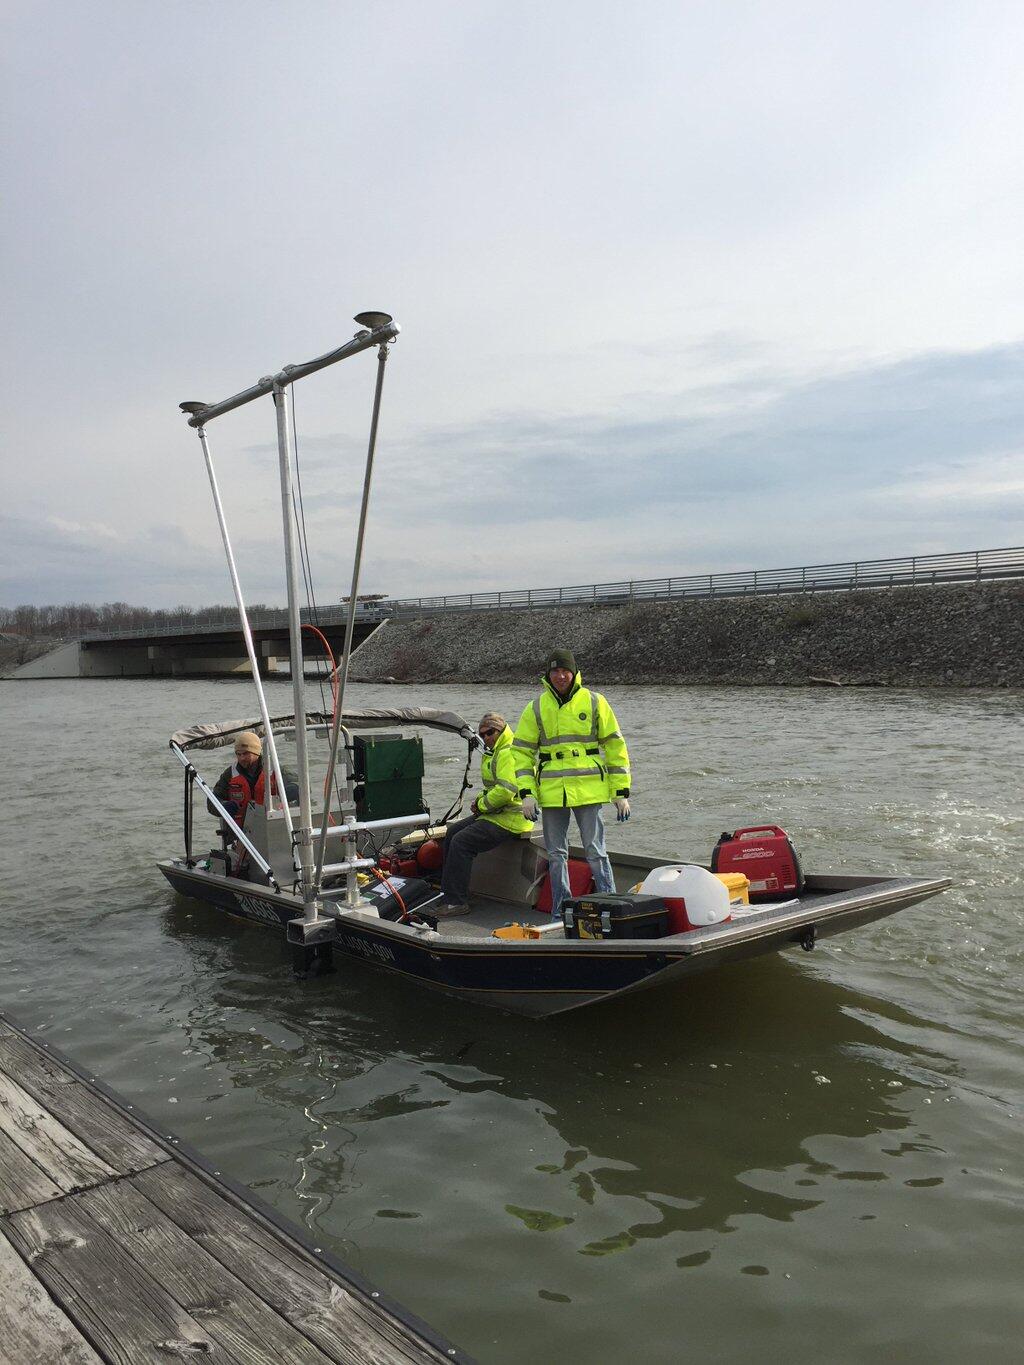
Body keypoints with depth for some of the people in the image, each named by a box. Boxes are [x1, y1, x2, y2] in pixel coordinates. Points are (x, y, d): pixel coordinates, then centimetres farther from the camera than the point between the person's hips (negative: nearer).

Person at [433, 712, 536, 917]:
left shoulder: (509, 753, -17)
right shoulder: (496, 753, 19)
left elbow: (505, 791, -27)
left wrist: (481, 805, -12)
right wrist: (481, 801, 7)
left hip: (510, 818, -11)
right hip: (497, 813, 11)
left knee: (461, 842, -19)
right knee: (452, 832, 12)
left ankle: (456, 902, -14)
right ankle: (448, 891, 15)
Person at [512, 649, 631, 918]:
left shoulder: (594, 702, 3)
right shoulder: (536, 708, 7)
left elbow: (615, 747, 5)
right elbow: (522, 752, 9)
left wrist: (621, 793, 0)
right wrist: (526, 793, -1)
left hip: (588, 789, -2)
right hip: (551, 792, 2)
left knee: (595, 851, 0)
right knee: (556, 854, 9)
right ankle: (561, 913, 20)